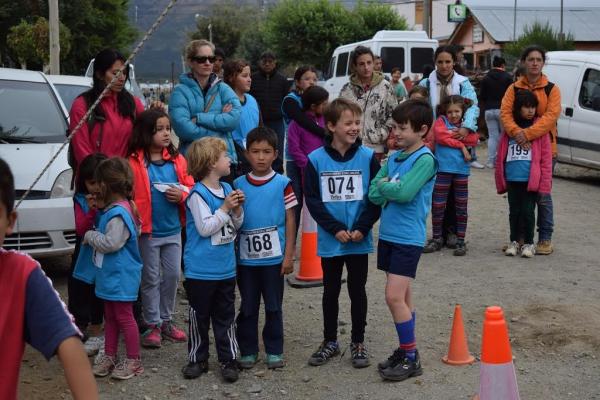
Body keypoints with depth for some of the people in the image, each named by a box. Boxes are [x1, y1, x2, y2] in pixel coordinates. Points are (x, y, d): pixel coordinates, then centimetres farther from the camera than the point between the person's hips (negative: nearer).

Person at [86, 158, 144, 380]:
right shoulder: (112, 209, 7)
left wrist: (89, 236, -12)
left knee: (124, 317, 0)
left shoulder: (119, 213, -24)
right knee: (110, 317, 17)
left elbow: (110, 243, -28)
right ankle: (109, 356, 28)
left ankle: (133, 361, 10)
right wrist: (98, 208, 9)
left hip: (121, 276, -10)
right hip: (111, 274, 10)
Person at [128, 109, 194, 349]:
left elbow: (191, 187, 8)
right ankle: (151, 324, 16)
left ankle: (166, 320, 27)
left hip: (173, 230, 4)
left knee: (172, 276, 12)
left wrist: (182, 195, -13)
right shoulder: (135, 162, -10)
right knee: (151, 279, 6)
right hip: (148, 231, -4)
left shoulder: (177, 160, 2)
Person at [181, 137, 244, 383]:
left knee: (225, 316, 12)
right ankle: (197, 359, 21)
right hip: (201, 270, -6)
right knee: (199, 316, 9)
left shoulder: (227, 189, 5)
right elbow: (205, 228, -21)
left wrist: (237, 209, -6)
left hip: (226, 268, 6)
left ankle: (229, 359, 20)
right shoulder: (197, 194, -15)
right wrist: (225, 208, -17)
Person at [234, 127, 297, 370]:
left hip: (274, 257, -1)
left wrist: (289, 255, -4)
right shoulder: (238, 185, 3)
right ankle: (247, 351, 21)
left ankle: (274, 351, 20)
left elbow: (290, 220, -1)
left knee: (274, 306, 8)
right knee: (247, 307, 10)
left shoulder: (283, 184, -3)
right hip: (246, 257, 2)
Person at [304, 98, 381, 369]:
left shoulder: (368, 157, -5)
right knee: (330, 291, 13)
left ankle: (358, 342, 24)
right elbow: (312, 199, -5)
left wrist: (362, 228, -13)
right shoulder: (316, 159, -5)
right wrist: (335, 229, -13)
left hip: (360, 240, 0)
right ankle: (330, 341, 28)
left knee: (357, 291, 10)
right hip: (329, 240, 0)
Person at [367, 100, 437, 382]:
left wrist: (384, 185, -6)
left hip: (408, 238, -8)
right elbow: (373, 193, 6)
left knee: (395, 297, -10)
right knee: (403, 296, 14)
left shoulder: (424, 159, -12)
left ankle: (411, 358, 1)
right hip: (388, 234, 8)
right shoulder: (393, 158, 10)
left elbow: (404, 192, -23)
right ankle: (404, 351, 23)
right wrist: (391, 189, -12)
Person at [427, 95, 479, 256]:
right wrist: (461, 144, -8)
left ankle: (460, 241, 14)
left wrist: (453, 134, -12)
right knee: (438, 206, 1)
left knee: (461, 207, 6)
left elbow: (474, 139, -5)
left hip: (461, 170, 2)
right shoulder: (441, 121, 5)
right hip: (443, 170, -2)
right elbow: (440, 136, -13)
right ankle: (437, 238, 15)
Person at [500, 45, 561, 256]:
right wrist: (516, 132, -25)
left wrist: (528, 133, -24)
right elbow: (505, 112, -6)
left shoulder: (552, 89, 1)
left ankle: (545, 238, 8)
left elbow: (551, 116, -12)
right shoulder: (514, 88, 7)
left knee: (542, 195, -2)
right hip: (519, 148, 2)